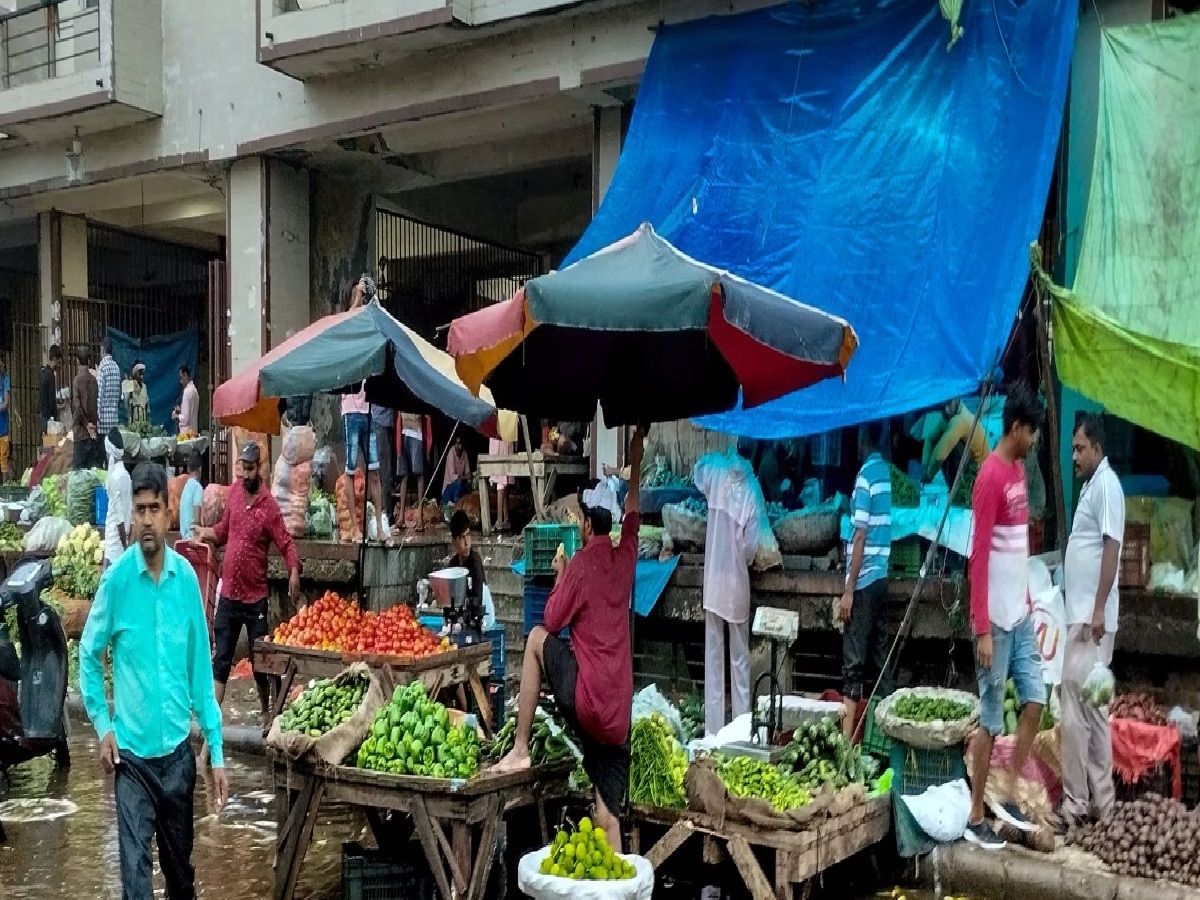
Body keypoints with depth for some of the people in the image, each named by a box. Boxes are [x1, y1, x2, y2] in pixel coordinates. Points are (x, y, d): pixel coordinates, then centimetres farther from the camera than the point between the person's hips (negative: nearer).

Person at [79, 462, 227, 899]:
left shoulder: (187, 577, -3)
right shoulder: (116, 578, -10)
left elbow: (201, 668, 2)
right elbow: (89, 655, 2)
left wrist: (217, 752, 2)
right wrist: (103, 726, -7)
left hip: (178, 749, 3)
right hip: (131, 752, -3)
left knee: (180, 863, 19)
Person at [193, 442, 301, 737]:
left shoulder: (269, 505, -12)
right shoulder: (234, 492, 4)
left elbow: (286, 544, -15)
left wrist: (294, 571, -31)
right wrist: (204, 533, -2)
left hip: (256, 596, -4)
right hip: (228, 593, 4)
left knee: (260, 661, 9)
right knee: (220, 660, 6)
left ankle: (267, 715, 25)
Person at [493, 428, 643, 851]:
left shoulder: (582, 562, -6)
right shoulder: (625, 556, 10)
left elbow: (552, 620, -1)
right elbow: (633, 510, 28)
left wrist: (559, 575, 14)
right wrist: (635, 463, 37)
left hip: (586, 698, -6)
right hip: (618, 712, 6)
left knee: (537, 638, 13)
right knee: (608, 814, 8)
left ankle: (520, 749, 9)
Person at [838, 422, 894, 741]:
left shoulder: (865, 476, -14)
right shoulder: (885, 471, 11)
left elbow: (860, 537, -16)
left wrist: (848, 590, -15)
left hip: (864, 581, -8)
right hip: (881, 577, 8)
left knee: (854, 661, -6)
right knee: (880, 654, 12)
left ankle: (847, 735, -6)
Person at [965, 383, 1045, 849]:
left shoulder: (1020, 469, 10)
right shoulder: (990, 477, -19)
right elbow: (978, 556, -21)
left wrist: (1027, 597, 20)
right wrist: (983, 629, -22)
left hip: (1021, 615, 9)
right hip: (996, 621, -9)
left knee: (1035, 701, 10)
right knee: (991, 720, 0)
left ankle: (1006, 794, 22)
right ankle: (975, 818, 11)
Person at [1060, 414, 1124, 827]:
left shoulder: (1107, 485, -12)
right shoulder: (1090, 485, 18)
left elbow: (1111, 548, -19)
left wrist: (1099, 610, -23)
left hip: (1092, 617, -10)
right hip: (1080, 614, 10)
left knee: (1075, 710, -10)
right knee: (1091, 708, 12)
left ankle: (1076, 801, -5)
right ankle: (1099, 798, 17)